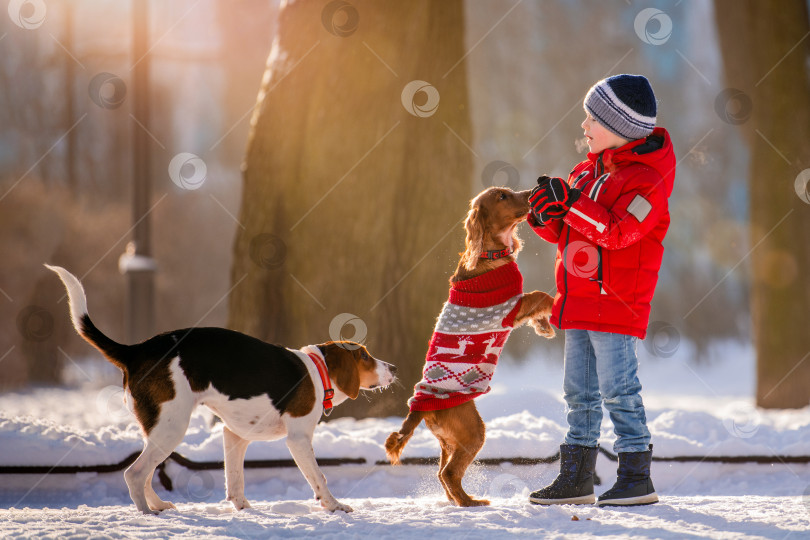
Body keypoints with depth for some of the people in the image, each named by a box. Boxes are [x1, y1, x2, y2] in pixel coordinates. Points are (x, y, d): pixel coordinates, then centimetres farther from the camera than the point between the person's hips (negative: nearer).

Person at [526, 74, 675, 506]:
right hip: (579, 301, 9)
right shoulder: (590, 170, 14)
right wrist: (546, 216, -5)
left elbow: (616, 231, -26)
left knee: (618, 388, -8)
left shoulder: (645, 179, -12)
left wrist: (570, 201, -28)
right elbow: (568, 233, 17)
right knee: (580, 391, 11)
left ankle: (637, 478, -3)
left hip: (616, 302, -9)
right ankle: (577, 478, 18)